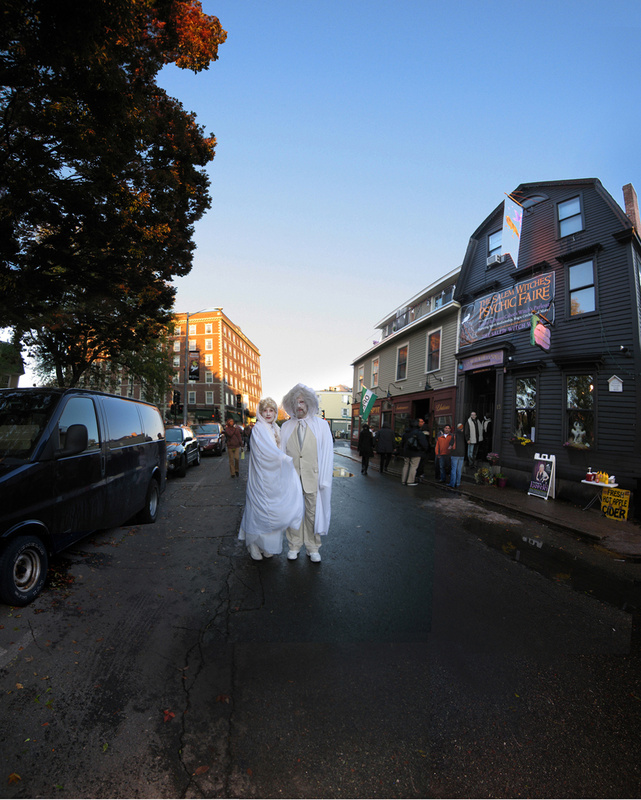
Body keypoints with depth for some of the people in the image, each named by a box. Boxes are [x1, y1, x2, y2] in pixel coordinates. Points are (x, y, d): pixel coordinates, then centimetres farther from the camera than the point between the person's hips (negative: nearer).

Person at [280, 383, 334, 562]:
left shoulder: (321, 425, 1)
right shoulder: (286, 427, 6)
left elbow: (327, 453, -1)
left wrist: (324, 479, -7)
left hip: (313, 478, -1)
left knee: (313, 513, 8)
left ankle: (313, 548, 25)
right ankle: (294, 545, 28)